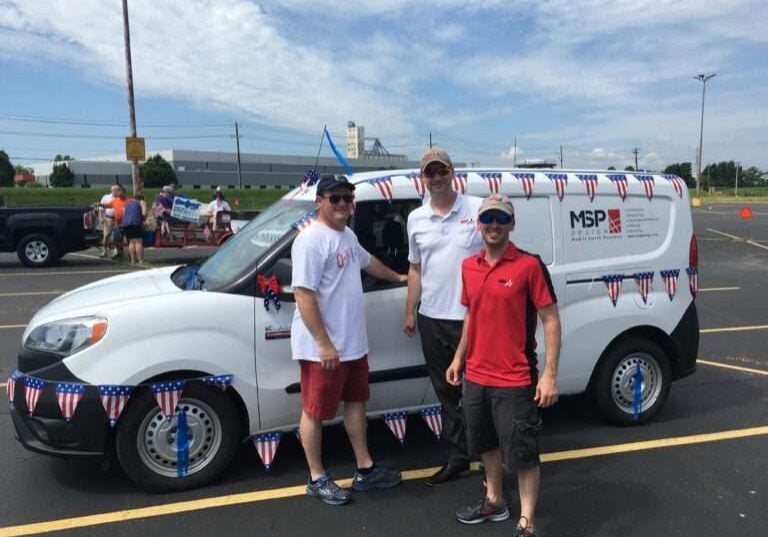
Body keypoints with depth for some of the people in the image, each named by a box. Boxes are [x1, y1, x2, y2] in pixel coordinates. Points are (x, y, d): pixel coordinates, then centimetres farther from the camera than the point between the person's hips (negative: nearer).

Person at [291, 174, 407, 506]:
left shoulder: (347, 235, 10)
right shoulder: (311, 240, -19)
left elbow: (368, 262, 31)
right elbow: (303, 294, -25)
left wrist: (399, 278, 43)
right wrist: (323, 344, -26)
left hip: (353, 343, 10)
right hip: (322, 348, -10)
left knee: (355, 402, 18)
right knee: (315, 412, 7)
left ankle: (365, 470, 33)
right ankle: (317, 479, 23)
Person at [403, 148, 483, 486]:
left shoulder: (477, 208, -5)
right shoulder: (416, 219, 9)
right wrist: (410, 312, 15)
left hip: (473, 317, -5)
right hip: (431, 319, 5)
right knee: (446, 393, 15)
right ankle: (458, 458, 30)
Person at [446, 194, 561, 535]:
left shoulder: (529, 265, -12)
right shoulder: (468, 267, 6)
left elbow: (551, 320, -11)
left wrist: (549, 374, -16)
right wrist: (459, 357, 17)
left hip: (515, 379, -6)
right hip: (476, 376, 7)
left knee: (522, 453, 4)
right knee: (486, 443, 22)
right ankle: (494, 501, 42)